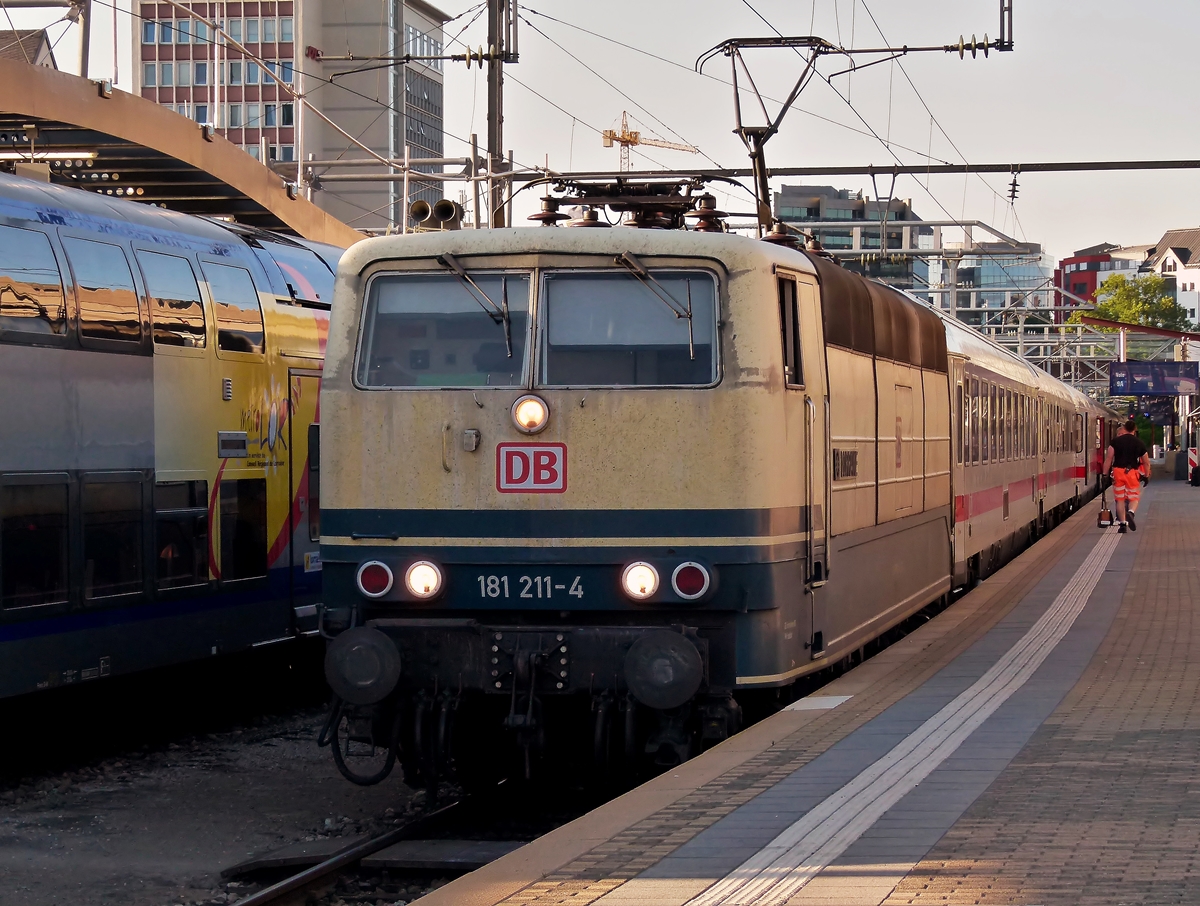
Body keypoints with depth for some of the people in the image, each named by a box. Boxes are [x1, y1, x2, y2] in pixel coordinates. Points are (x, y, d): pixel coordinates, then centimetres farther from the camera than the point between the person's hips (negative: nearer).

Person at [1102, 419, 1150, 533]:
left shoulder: (1116, 441, 4)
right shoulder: (1139, 443, 8)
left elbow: (1108, 458, -1)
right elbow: (1146, 462, 14)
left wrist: (1105, 473, 3)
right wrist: (1147, 476, 26)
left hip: (1118, 471, 0)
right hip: (1132, 472, 0)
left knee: (1120, 499, 9)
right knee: (1134, 498, 9)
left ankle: (1122, 524, 10)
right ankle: (1131, 512, -22)